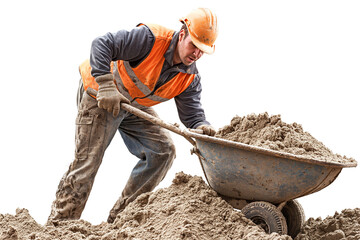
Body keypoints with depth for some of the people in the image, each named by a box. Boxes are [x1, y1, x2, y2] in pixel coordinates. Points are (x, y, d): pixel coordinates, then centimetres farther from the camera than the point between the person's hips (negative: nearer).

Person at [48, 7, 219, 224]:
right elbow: (102, 45, -35)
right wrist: (106, 87, -41)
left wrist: (202, 127, -37)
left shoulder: (190, 78, -10)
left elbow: (191, 112, -13)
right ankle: (60, 221, 0)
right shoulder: (150, 39, -30)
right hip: (100, 98, -7)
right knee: (88, 160, -9)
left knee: (163, 149, -4)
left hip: (135, 106, 7)